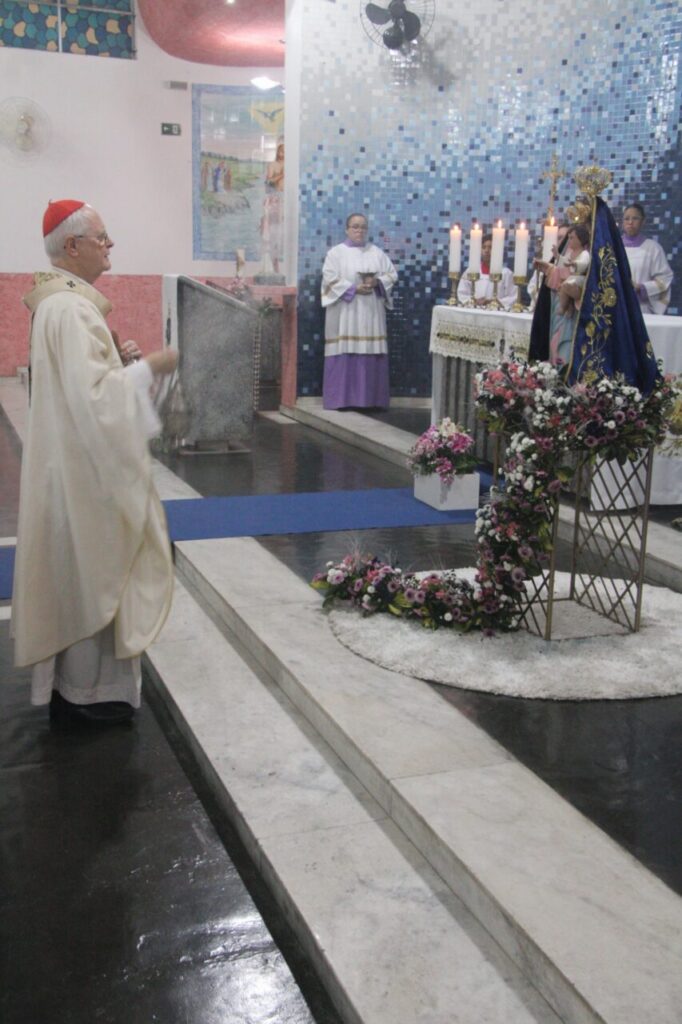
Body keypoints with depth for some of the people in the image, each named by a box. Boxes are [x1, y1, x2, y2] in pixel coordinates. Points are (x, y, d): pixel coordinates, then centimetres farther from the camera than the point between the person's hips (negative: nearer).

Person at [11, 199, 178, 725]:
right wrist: (147, 367, -19)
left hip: (83, 459, 10)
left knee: (88, 571, 18)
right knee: (90, 571, 1)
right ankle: (87, 691, 14)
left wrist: (119, 360, 4)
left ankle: (77, 681, 30)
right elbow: (91, 394, -27)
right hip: (85, 466, -10)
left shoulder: (67, 300, 11)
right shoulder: (69, 309, -21)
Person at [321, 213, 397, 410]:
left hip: (371, 313, 3)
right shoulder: (336, 252, 3)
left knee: (371, 353, 0)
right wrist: (354, 288, -16)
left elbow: (392, 275, 10)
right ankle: (341, 398, -3)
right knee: (345, 351, -7)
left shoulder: (377, 253, 14)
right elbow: (330, 279, -6)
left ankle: (370, 398, 5)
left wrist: (377, 282, -10)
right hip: (345, 312, -3)